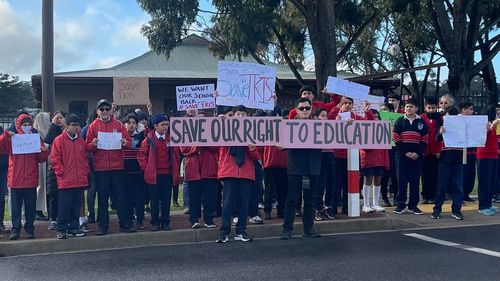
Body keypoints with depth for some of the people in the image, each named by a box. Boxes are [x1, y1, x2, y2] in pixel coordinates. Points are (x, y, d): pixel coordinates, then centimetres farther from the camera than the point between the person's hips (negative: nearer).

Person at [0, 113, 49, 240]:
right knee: (16, 207, 5)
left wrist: (44, 151, -11)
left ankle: (30, 228, 15)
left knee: (30, 206, 6)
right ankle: (15, 229, 12)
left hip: (31, 179, 1)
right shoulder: (12, 139, 5)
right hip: (16, 179, -1)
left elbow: (40, 159, 9)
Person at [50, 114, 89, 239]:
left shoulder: (81, 141, 14)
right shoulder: (59, 140, -4)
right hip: (66, 181, -5)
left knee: (77, 206, 10)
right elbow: (54, 160, -7)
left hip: (80, 180, 5)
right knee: (64, 206, -1)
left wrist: (85, 172, 8)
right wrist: (62, 173, -10)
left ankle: (74, 228, 20)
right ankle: (62, 229, 8)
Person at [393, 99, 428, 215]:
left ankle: (413, 205, 10)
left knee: (415, 181, 4)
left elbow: (425, 139, 4)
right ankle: (400, 205, 5)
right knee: (401, 180, 0)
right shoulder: (399, 121, 4)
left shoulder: (422, 122, 8)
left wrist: (418, 153, -8)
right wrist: (406, 152, -10)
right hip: (402, 155, -1)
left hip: (417, 156, 1)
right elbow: (396, 138, -2)